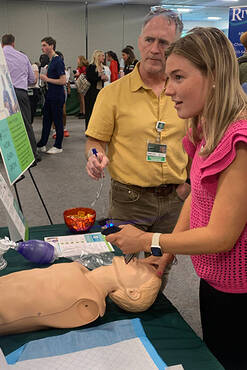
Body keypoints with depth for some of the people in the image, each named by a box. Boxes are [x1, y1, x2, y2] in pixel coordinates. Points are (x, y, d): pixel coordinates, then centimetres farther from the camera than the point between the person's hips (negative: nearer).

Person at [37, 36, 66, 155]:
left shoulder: (58, 61, -15)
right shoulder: (50, 60, 13)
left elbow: (63, 81, -21)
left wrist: (47, 79, -16)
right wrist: (44, 77, 9)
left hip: (57, 96, -9)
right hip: (50, 95, 9)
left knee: (57, 121, 0)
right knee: (46, 119, 12)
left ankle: (58, 146, 10)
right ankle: (42, 145, 19)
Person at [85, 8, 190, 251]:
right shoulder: (113, 93, -5)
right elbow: (95, 140, -3)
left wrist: (190, 181, 3)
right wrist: (96, 156, -25)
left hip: (174, 198, 3)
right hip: (129, 200, -2)